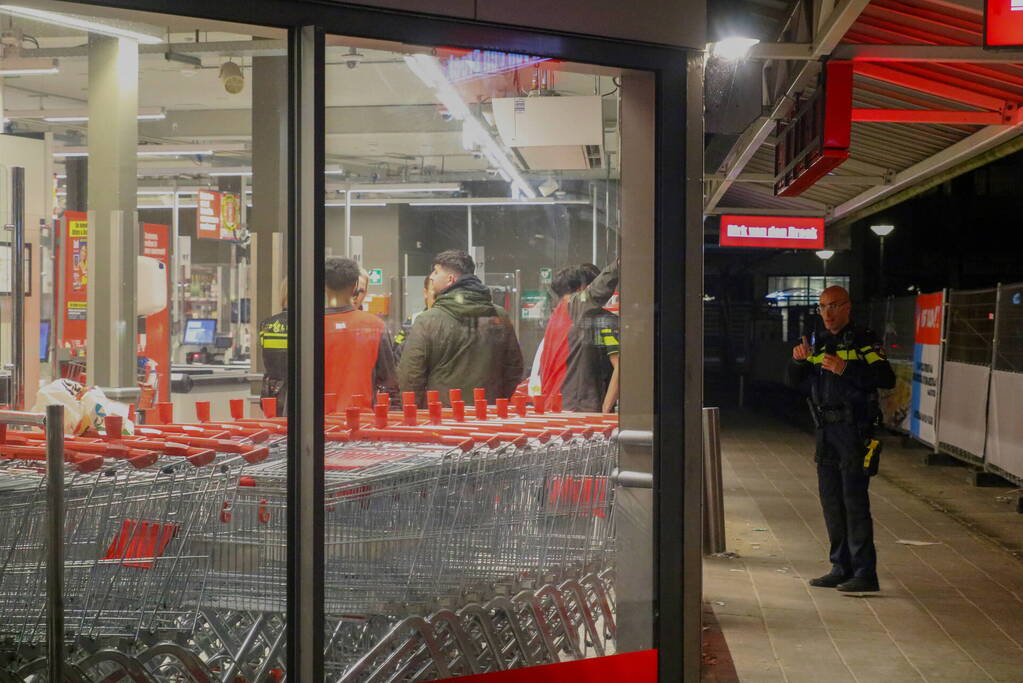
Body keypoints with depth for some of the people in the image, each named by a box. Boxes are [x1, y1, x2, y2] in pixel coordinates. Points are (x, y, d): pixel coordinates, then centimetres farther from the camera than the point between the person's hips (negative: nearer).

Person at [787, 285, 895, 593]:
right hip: (826, 430, 7)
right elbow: (796, 383, 16)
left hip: (854, 429, -7)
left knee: (854, 499, -9)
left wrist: (845, 368, -25)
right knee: (831, 499, 9)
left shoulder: (863, 340, -5)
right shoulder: (818, 342, 16)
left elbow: (886, 378, -17)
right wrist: (798, 361, -4)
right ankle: (842, 568, 18)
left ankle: (865, 573, -7)